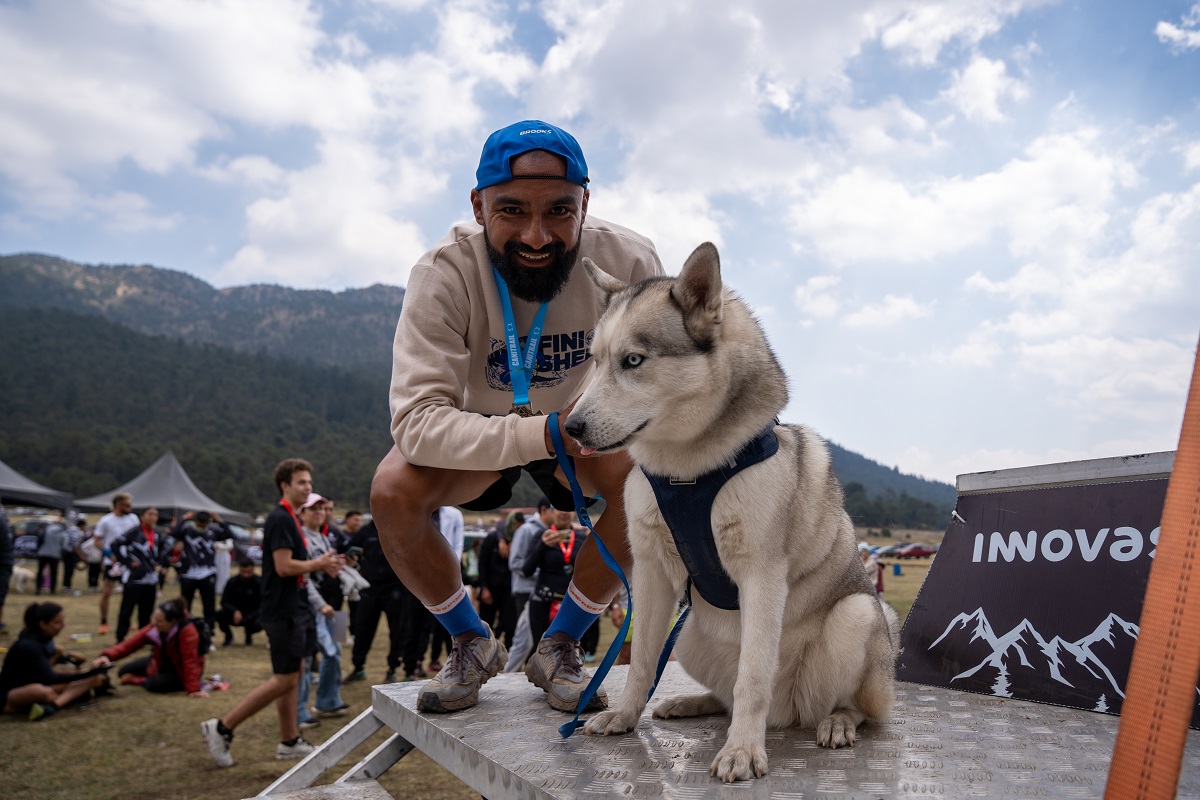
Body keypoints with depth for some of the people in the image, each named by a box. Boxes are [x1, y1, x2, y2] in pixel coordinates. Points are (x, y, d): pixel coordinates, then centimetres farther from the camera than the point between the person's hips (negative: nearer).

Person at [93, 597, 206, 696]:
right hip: (163, 662, 7)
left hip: (182, 670, -7)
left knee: (154, 685, -30)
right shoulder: (153, 628, -16)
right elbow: (131, 643, -22)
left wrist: (193, 689, -39)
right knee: (124, 672, 5)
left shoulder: (187, 631, -35)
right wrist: (107, 656, -39)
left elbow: (189, 661, -37)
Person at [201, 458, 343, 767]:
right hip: (282, 611, -10)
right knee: (284, 679, -6)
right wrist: (319, 563, -11)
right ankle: (221, 727, 3)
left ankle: (290, 742, 22)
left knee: (292, 677, 14)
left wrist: (322, 565, 6)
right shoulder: (279, 518, -17)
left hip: (294, 609, 10)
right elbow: (284, 567, -23)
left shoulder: (291, 519, 14)